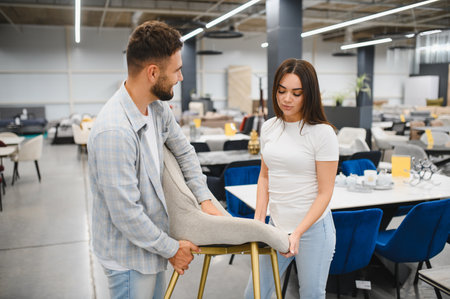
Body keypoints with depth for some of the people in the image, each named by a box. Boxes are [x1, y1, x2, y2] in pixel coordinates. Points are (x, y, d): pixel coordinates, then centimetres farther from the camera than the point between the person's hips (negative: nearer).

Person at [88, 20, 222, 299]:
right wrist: (172, 249, -15)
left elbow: (184, 151, 10)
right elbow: (126, 214, -28)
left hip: (153, 238, 8)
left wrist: (205, 199, 3)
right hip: (130, 253, -8)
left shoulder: (158, 107, -6)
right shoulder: (113, 131, -33)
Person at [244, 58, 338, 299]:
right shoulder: (269, 127, 3)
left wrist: (297, 233, -17)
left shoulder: (322, 133, -12)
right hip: (276, 225, 5)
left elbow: (324, 193, -11)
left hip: (312, 228, -4)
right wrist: (258, 220, 4)